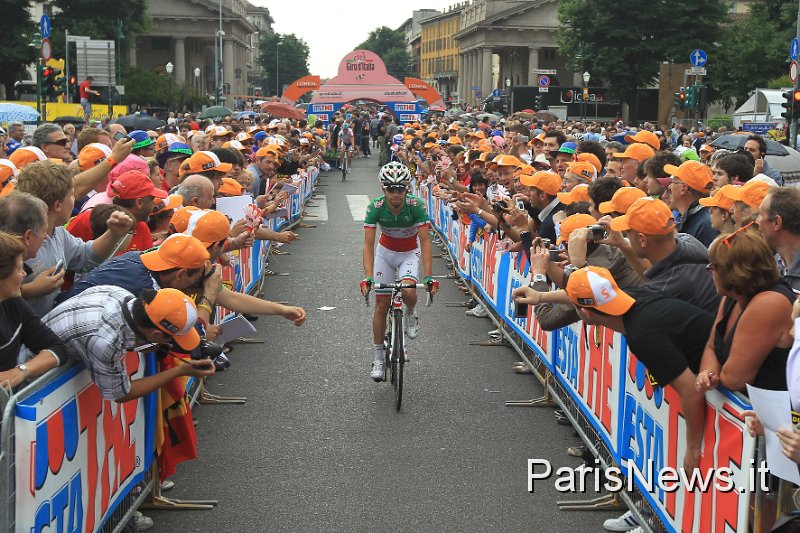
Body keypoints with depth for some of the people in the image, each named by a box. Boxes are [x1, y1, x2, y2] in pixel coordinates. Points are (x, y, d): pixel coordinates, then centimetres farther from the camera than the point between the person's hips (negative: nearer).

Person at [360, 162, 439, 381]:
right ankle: (378, 357, 13)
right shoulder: (375, 207, -25)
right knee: (381, 304, 0)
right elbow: (368, 244, -27)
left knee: (408, 291, -30)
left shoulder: (416, 205, -28)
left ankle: (411, 314, 7)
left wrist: (429, 276, -37)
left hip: (410, 253, -1)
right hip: (385, 252, 1)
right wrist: (368, 277, -39)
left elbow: (425, 241, -28)